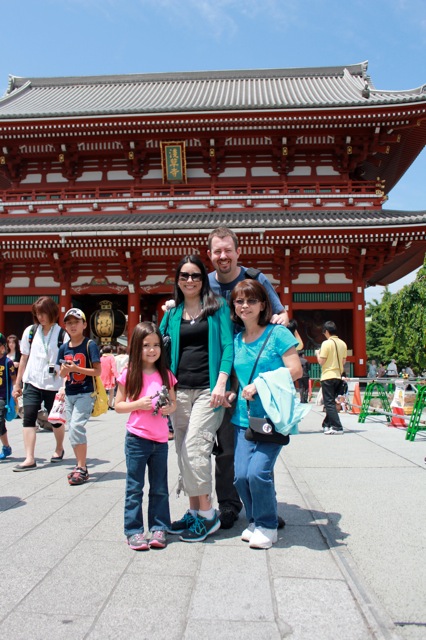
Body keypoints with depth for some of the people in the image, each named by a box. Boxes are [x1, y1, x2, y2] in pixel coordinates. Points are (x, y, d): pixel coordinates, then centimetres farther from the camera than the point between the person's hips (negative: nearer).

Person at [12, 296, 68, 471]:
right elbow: (24, 358, 11)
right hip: (32, 383, 3)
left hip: (54, 384, -3)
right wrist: (17, 383, 11)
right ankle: (29, 458, -4)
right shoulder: (30, 331, 4)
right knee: (29, 417, -7)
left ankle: (59, 448, 35)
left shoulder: (62, 335, -8)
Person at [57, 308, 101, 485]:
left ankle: (82, 469, -7)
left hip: (85, 393, -6)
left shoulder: (90, 345, -7)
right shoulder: (64, 348, 8)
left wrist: (77, 369, -21)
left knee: (76, 426, -16)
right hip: (69, 394, 6)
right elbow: (62, 374, 14)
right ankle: (80, 465, 23)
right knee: (72, 429, 9)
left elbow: (98, 371, -10)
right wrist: (64, 371, -9)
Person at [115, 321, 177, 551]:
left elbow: (173, 402, 13)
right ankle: (134, 531, 16)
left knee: (159, 488, 12)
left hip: (160, 439, 3)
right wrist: (139, 404, -17)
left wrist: (169, 408, -9)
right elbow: (118, 405, -1)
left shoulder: (165, 375, 5)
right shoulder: (129, 374, -4)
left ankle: (158, 528, 24)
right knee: (134, 487, 5)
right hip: (136, 438, -3)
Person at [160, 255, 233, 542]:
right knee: (183, 450, 8)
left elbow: (228, 346, -4)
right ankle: (194, 511, 21)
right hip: (180, 389, 5)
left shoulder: (217, 307, 3)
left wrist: (221, 383, -15)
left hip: (208, 389, -5)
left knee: (194, 447, -12)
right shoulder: (172, 313, 14)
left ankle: (208, 514, 2)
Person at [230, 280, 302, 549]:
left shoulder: (277, 333, -4)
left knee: (258, 472, -15)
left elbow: (295, 370, -11)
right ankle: (255, 521, 23)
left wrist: (259, 385, -16)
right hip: (244, 418, 5)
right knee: (241, 475, -4)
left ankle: (268, 525, 11)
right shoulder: (236, 340, 11)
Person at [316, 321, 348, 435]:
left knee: (329, 403, -4)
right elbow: (344, 361, 12)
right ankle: (327, 425, 24)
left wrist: (317, 353, 5)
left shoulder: (326, 343, -13)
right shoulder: (343, 344, 7)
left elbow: (321, 361, -13)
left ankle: (337, 427, -10)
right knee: (331, 402, 17)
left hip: (328, 376, -7)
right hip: (338, 376, 7)